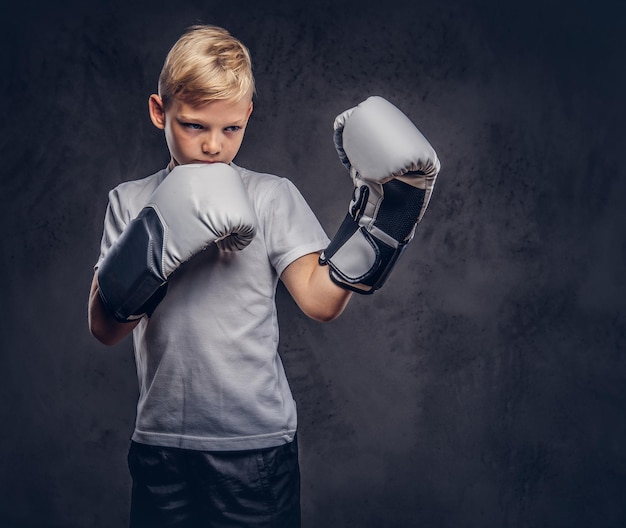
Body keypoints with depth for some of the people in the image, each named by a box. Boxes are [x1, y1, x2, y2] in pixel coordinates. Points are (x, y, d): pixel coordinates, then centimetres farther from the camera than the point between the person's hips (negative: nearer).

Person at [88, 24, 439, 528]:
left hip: (258, 443, -2)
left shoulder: (271, 196, -1)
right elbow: (104, 328, -5)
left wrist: (381, 215, -19)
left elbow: (320, 300, -11)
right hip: (161, 443, 2)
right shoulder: (131, 202, 4)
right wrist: (151, 247, -20)